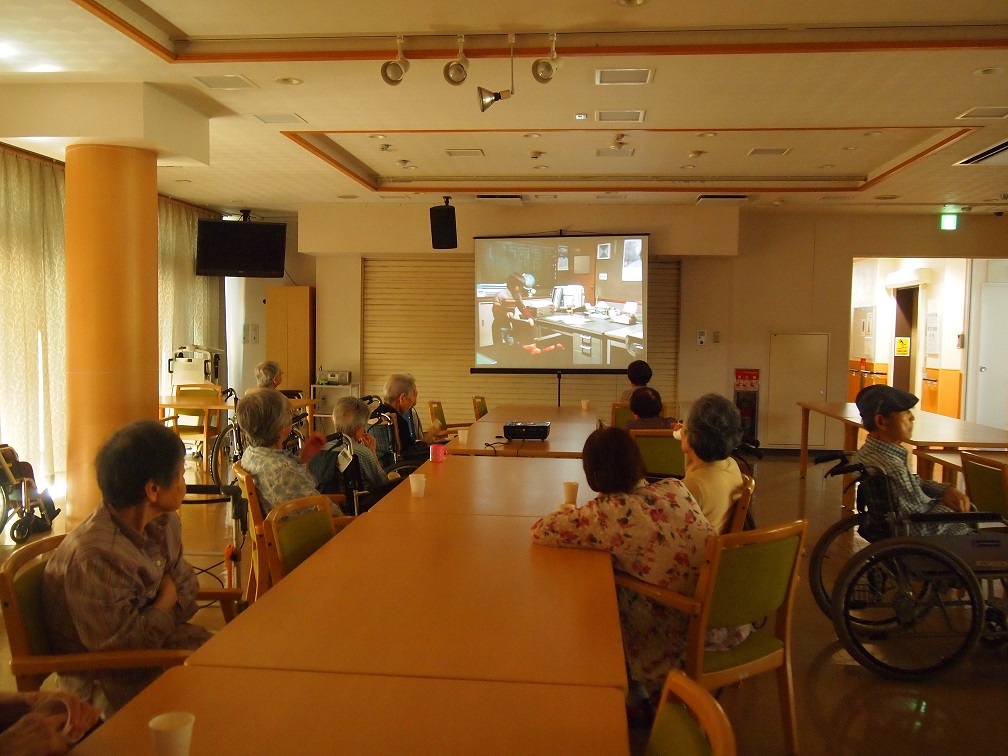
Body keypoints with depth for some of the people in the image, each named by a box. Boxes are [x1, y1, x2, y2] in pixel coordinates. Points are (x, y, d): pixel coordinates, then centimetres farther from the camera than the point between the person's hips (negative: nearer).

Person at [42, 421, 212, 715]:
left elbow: (186, 586, 4)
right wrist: (166, 601, -12)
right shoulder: (94, 556, -30)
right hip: (105, 682, -7)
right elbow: (123, 645, -27)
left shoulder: (165, 523, -5)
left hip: (154, 640, 7)